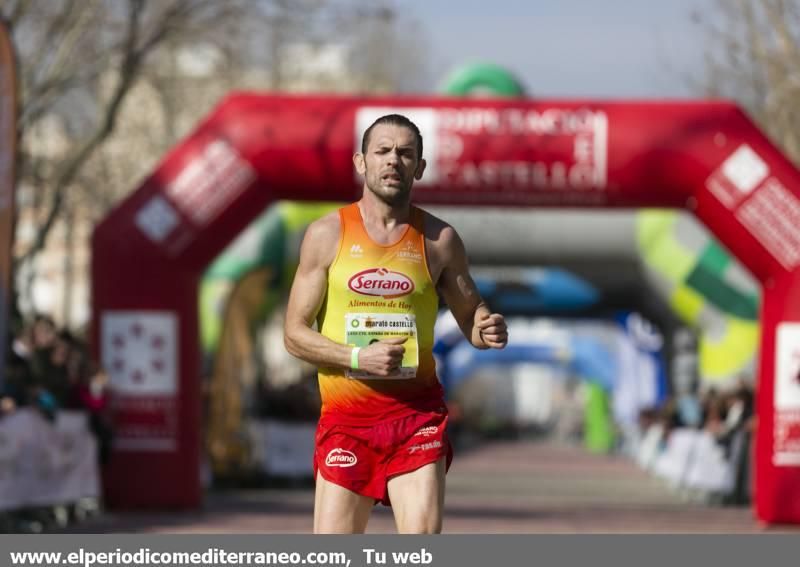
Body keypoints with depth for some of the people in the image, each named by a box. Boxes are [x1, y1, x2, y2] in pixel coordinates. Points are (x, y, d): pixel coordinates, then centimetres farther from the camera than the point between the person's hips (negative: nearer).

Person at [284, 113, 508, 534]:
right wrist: (358, 358, -16)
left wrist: (486, 331, -13)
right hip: (345, 417, 0)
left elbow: (470, 315, 11)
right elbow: (295, 333, 0)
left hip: (417, 414, 0)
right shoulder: (327, 235, 1)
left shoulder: (438, 239, 4)